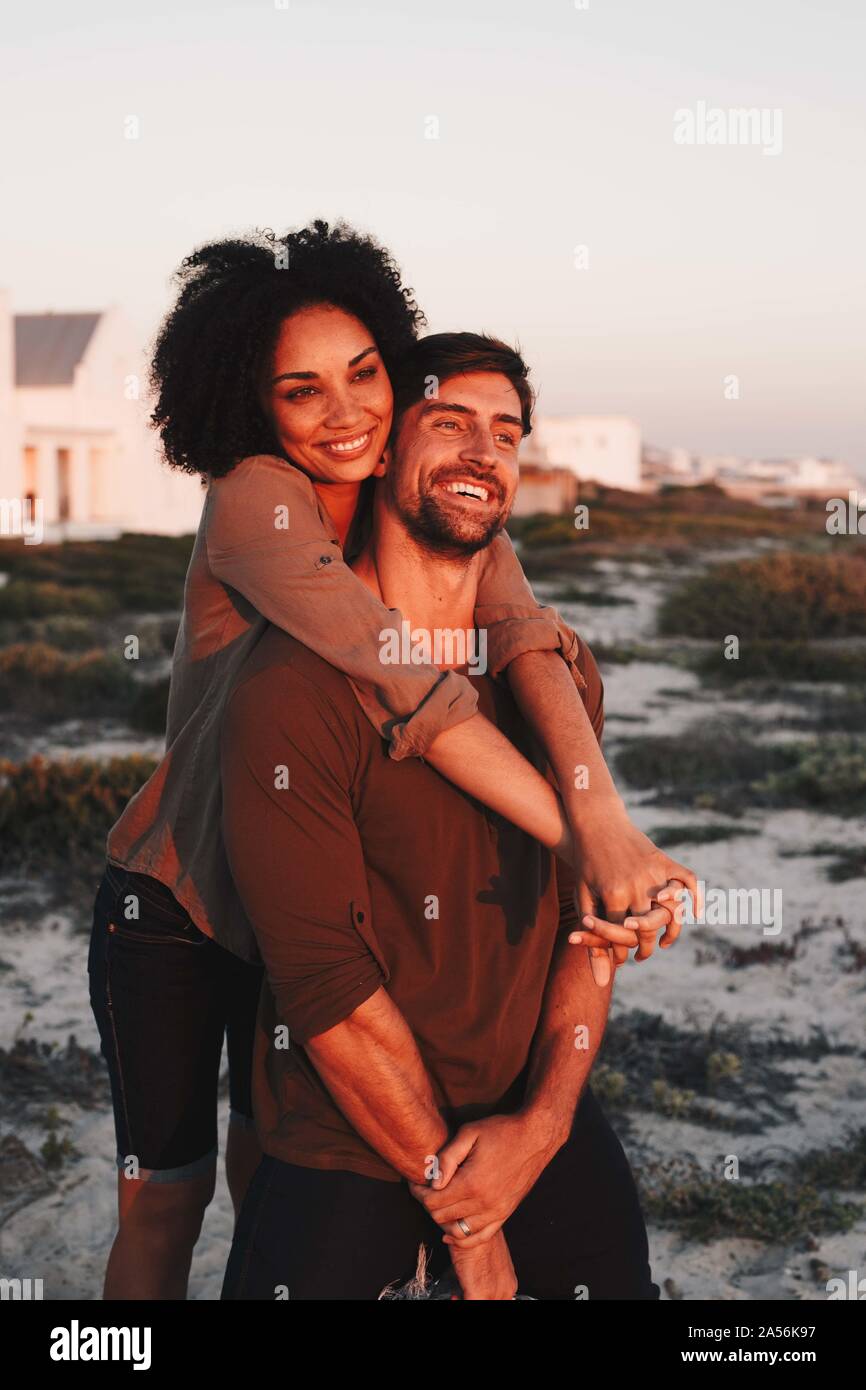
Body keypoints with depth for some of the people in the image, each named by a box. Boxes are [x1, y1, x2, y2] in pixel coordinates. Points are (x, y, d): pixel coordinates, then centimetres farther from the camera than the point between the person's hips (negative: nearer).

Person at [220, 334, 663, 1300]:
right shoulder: (291, 692, -17)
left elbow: (589, 909, 2)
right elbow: (325, 979, -18)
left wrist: (542, 1121, -11)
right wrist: (461, 1216, -13)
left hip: (534, 1114, 4)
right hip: (346, 1149, -4)